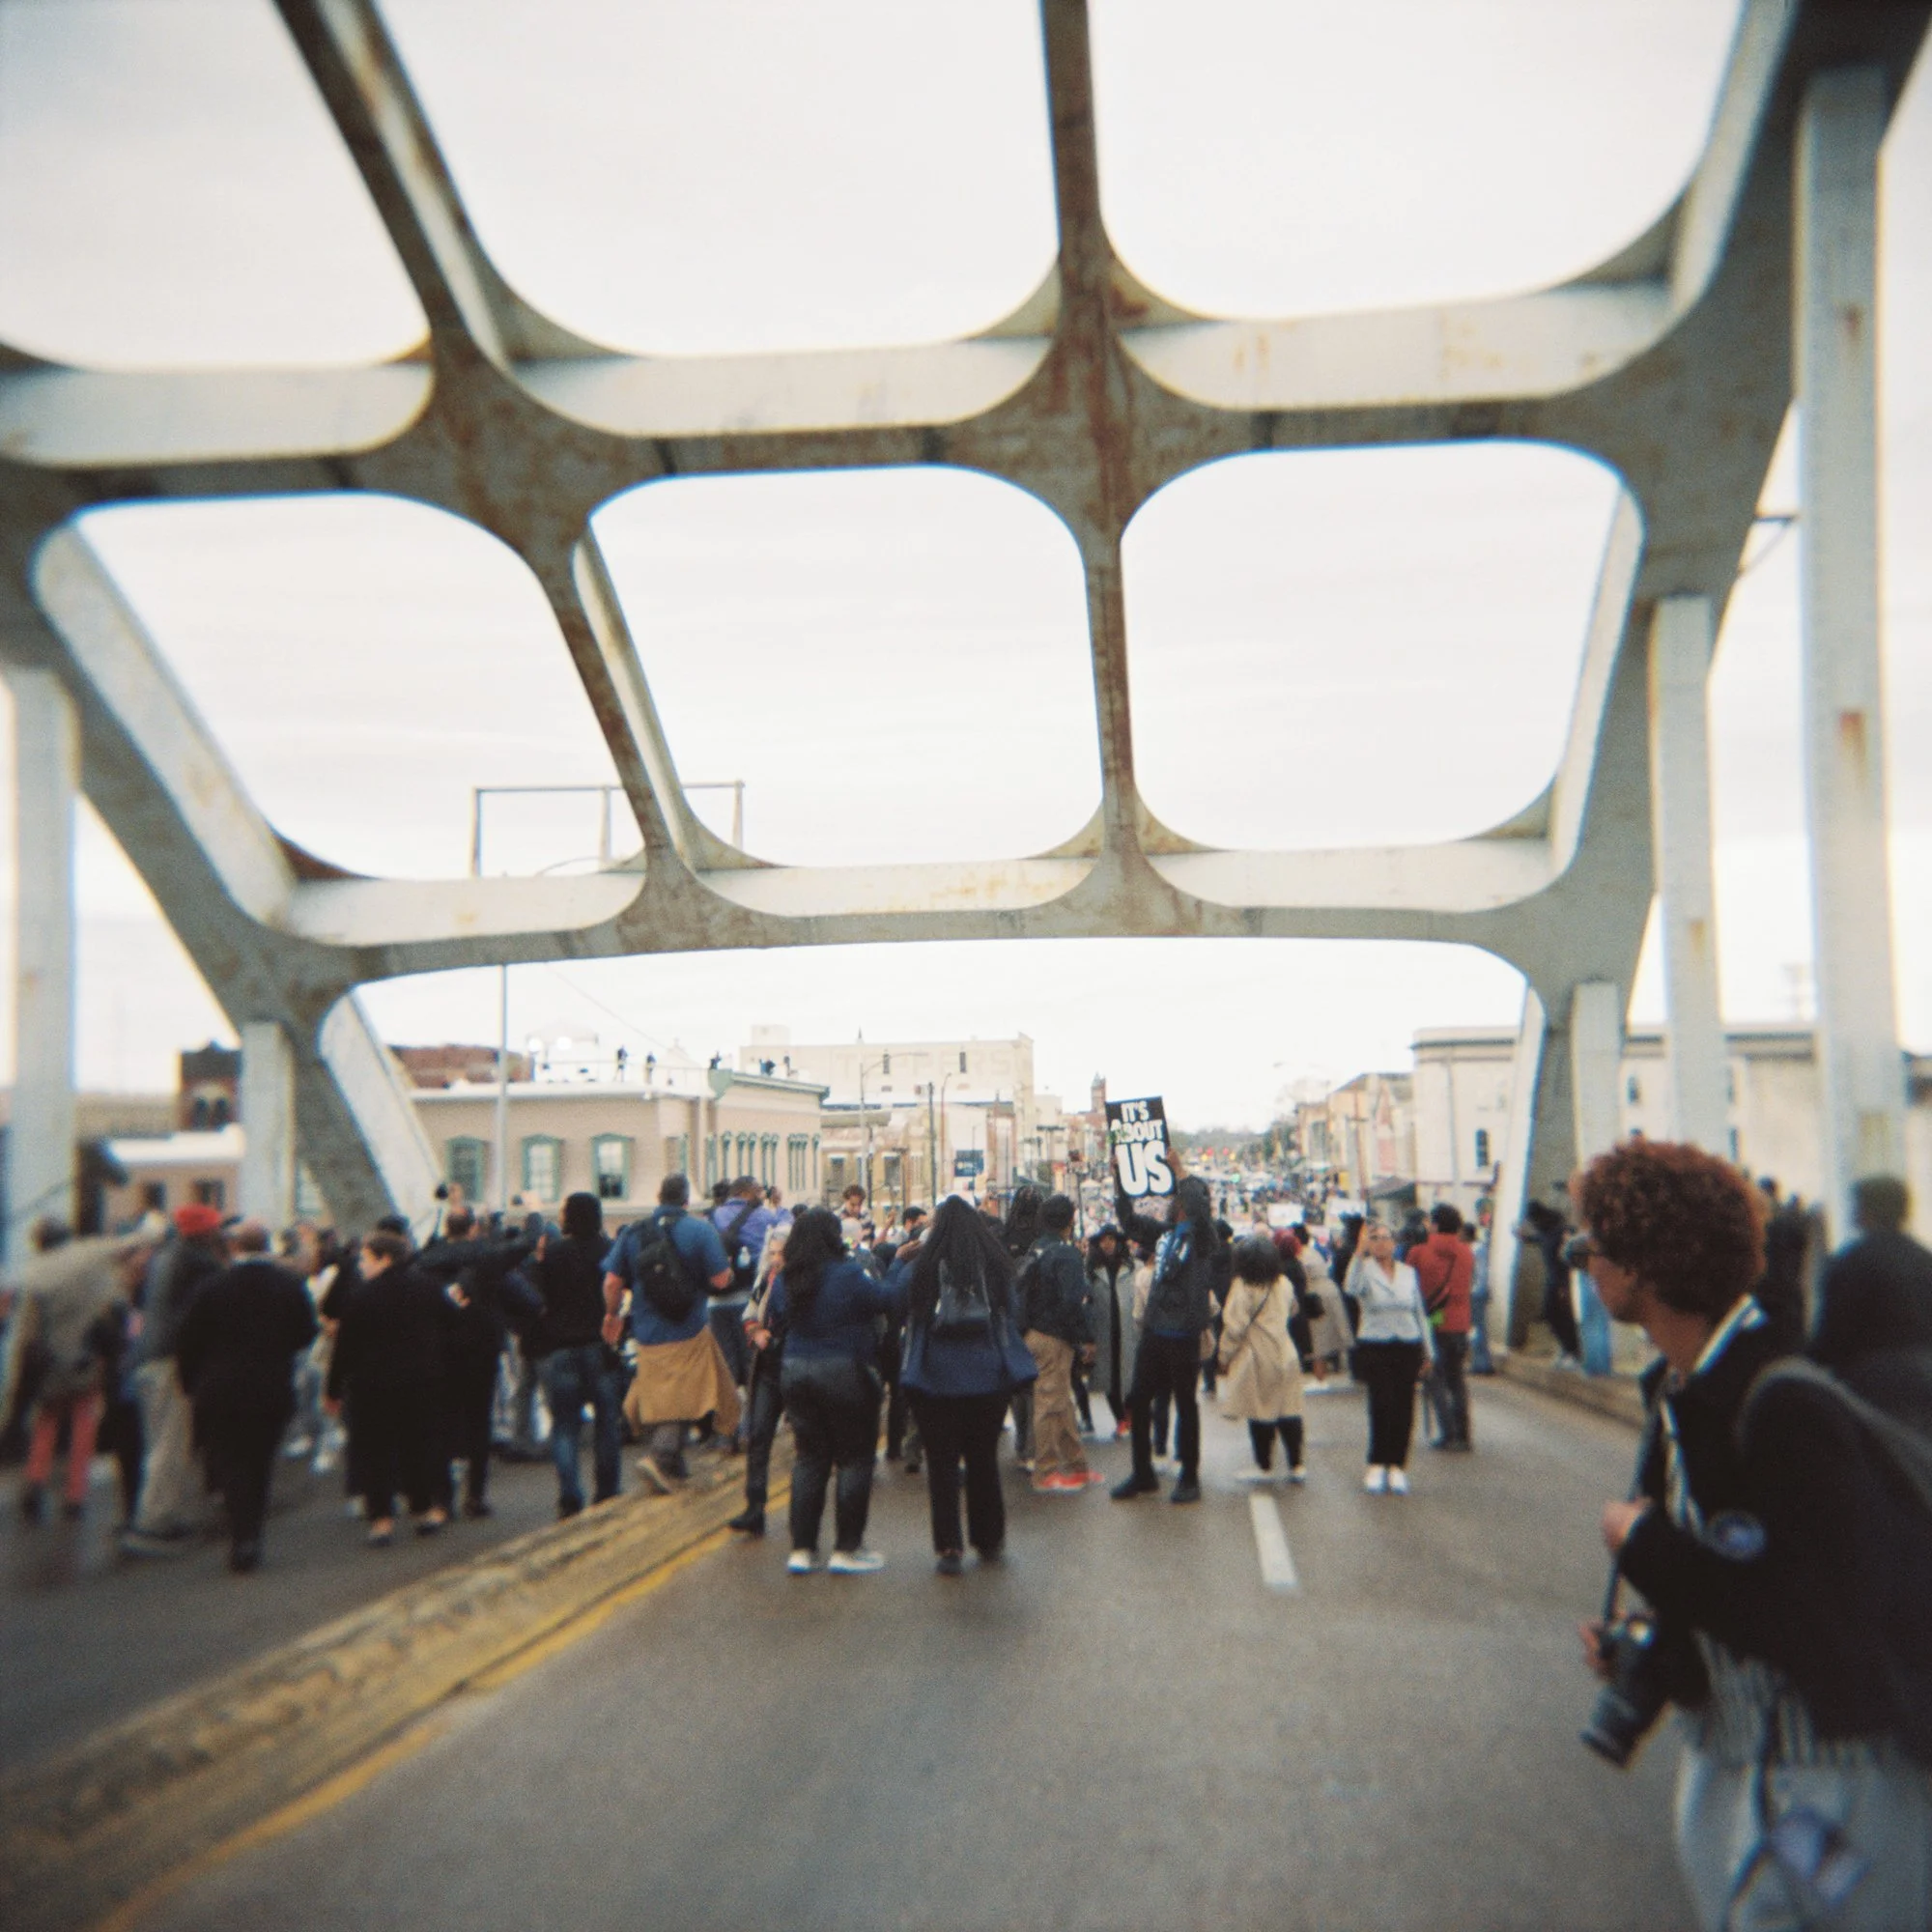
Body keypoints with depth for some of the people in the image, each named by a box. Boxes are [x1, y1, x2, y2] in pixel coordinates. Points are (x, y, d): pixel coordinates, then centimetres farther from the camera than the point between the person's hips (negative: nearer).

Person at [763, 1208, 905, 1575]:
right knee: (854, 1458, 6)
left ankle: (801, 1549, 15)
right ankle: (846, 1549, 8)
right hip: (847, 1373, -6)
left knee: (809, 1458, 14)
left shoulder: (784, 1280, 0)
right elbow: (889, 1300, -11)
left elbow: (775, 1318, 14)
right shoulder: (848, 1275, -18)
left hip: (797, 1374, 6)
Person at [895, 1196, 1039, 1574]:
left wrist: (898, 1261, 13)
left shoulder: (920, 1268, -10)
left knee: (942, 1462, 6)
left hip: (935, 1377, -2)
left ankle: (948, 1547, 4)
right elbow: (1013, 1312, 9)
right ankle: (989, 1541, 26)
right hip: (988, 1376, 2)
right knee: (984, 1459, 16)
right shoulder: (995, 1266, -3)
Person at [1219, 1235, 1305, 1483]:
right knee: (1288, 1413, 8)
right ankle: (1296, 1465, 10)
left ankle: (1264, 1466, 10)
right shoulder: (1283, 1283, 7)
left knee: (1259, 1415, 4)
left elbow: (1235, 1325, -13)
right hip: (1284, 1354, 5)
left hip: (1255, 1357, -5)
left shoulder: (1242, 1286, -12)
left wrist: (1225, 1356, -3)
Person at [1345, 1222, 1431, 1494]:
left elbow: (1420, 1313, 16)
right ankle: (1377, 1466, 3)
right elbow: (1353, 1288, -26)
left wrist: (1426, 1351, 15)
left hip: (1407, 1348, 4)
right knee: (1382, 1405, -11)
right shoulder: (1364, 1270, -2)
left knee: (1404, 1409, 2)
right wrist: (1360, 1253, -34)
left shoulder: (1408, 1272, 10)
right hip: (1375, 1347, -3)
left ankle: (1397, 1466, 14)